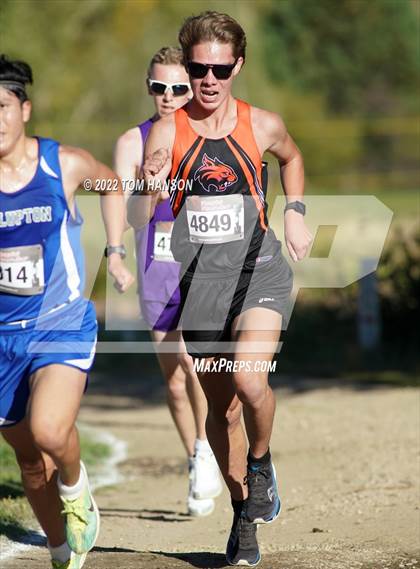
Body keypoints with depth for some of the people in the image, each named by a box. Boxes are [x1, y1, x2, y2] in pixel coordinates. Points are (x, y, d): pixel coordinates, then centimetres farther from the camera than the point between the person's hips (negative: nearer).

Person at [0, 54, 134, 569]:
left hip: (63, 327, -2)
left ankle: (75, 489, 6)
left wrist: (115, 253, 12)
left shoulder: (65, 165, -8)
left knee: (49, 432, -27)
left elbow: (111, 184, 15)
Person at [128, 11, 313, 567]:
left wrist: (295, 211, 9)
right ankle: (244, 518, 27)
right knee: (220, 408, 9)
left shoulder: (263, 125, -2)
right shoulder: (167, 132, -5)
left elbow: (292, 157, 23)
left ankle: (261, 463, 6)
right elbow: (137, 220, -7)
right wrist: (152, 189, -27)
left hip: (259, 271, -1)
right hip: (200, 279, 1)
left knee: (249, 380, -26)